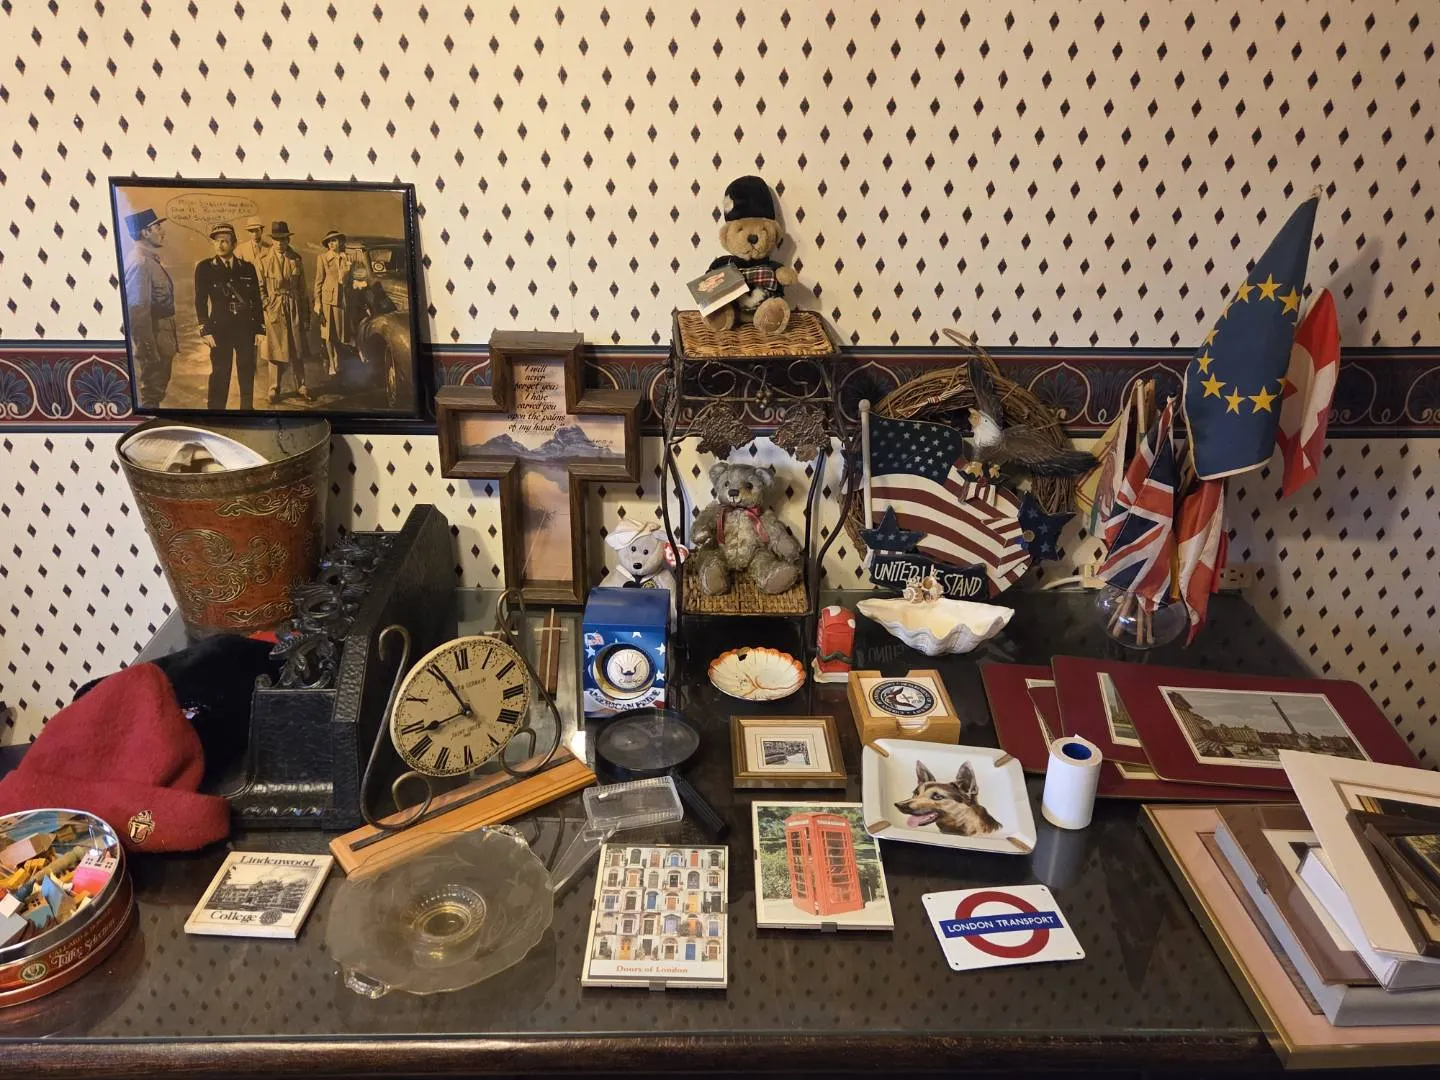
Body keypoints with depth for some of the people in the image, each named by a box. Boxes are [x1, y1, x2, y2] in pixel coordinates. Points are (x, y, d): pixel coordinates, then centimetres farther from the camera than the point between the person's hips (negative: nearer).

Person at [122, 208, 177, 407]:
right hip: (152, 340, -10)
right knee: (152, 393, -2)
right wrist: (147, 350, -24)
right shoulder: (140, 262, -19)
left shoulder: (149, 259, 12)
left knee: (157, 390, 19)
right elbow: (137, 310, -24)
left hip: (162, 340, 10)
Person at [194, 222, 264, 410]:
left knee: (247, 374, 8)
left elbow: (256, 300, 9)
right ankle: (216, 409, 5)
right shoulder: (204, 267, 2)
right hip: (220, 329, -2)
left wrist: (260, 329, 3)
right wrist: (205, 330, -8)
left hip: (246, 328, 2)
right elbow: (200, 301, 0)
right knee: (220, 375, -1)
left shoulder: (247, 268, 8)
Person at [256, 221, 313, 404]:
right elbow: (260, 288, 0)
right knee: (275, 349, 5)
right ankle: (275, 388, 16)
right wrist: (266, 307, -11)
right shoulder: (264, 260, -2)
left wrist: (306, 317, 5)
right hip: (273, 310, -2)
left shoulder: (296, 260, 4)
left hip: (294, 309, 2)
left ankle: (300, 385, 21)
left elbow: (302, 290, 6)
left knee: (297, 349, 8)